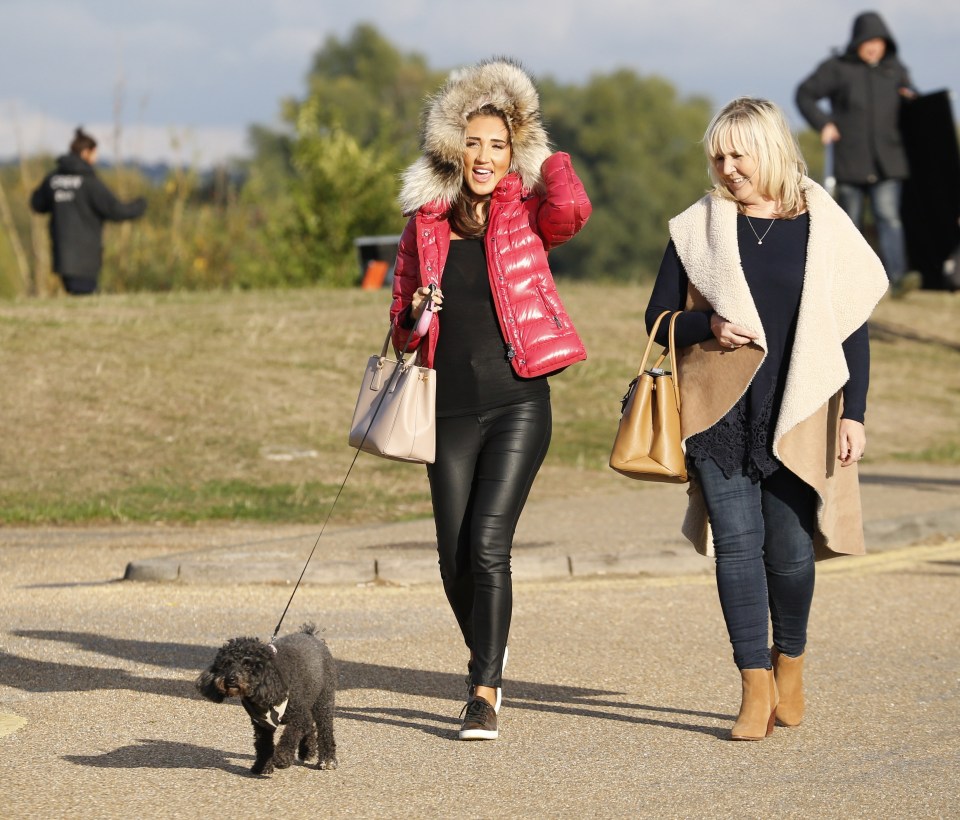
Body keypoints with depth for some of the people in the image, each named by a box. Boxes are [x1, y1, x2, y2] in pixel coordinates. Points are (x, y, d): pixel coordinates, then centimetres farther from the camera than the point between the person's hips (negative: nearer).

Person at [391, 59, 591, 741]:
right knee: (455, 558, 2)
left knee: (487, 542, -16)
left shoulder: (525, 214, 2)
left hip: (518, 403, -3)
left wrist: (546, 155, -4)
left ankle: (485, 692, -8)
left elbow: (572, 208, -23)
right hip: (452, 411, 3)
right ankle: (490, 656, 31)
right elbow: (402, 332, 17)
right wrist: (415, 319, -7)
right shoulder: (425, 229, 9)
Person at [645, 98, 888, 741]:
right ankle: (756, 688, 0)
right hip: (720, 415, 1)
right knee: (736, 542, -5)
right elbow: (658, 318, 9)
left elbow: (853, 326, 5)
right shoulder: (698, 228, 7)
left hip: (797, 419, -1)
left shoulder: (825, 228, 4)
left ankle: (790, 658, 26)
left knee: (790, 548, 0)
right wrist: (708, 326, -12)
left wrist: (854, 414, -2)